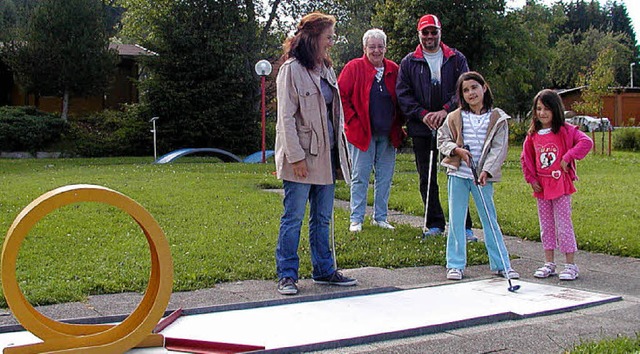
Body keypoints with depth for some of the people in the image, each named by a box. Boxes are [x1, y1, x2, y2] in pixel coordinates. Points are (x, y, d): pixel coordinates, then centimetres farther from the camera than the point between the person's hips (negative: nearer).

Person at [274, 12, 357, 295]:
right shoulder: (292, 70, -8)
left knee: (323, 218, 13)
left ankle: (324, 270, 23)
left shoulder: (326, 69, 15)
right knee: (294, 217, -1)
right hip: (301, 159, -7)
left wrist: (340, 151, 14)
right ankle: (287, 275, 8)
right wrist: (296, 156, -17)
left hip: (326, 157, 8)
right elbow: (286, 117, -12)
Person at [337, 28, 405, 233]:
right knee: (360, 177, 0)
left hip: (387, 134, 4)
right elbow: (341, 95, -5)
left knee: (385, 177, 8)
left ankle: (380, 217, 19)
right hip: (361, 132, -4)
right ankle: (356, 219, 7)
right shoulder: (354, 68, -3)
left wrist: (398, 124, 6)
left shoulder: (393, 70, 9)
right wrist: (352, 120, -11)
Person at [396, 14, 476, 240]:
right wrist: (423, 114, -11)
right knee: (427, 179, 5)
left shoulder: (456, 59, 9)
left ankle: (464, 225, 7)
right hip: (421, 129, 1)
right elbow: (403, 94, 3)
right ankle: (434, 224, 16)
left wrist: (446, 110, -14)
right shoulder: (409, 63, 9)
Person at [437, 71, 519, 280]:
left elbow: (499, 148, -5)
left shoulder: (497, 118, 0)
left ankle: (501, 264, 13)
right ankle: (455, 265, 13)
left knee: (490, 220, 4)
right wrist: (457, 150, -11)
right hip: (458, 174, 1)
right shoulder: (455, 118, 4)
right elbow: (442, 140, 8)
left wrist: (486, 171, -17)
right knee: (456, 220, 4)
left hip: (483, 177, -1)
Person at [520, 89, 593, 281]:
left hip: (561, 184, -5)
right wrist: (532, 180, 6)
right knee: (546, 226, 10)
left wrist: (567, 158, -20)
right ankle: (549, 263, 19)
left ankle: (570, 265, 5)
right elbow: (525, 159, 14)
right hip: (542, 186, 5)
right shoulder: (532, 135, 7)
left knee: (563, 225, -3)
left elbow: (586, 142, -18)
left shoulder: (565, 130, -6)